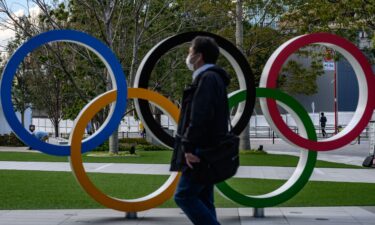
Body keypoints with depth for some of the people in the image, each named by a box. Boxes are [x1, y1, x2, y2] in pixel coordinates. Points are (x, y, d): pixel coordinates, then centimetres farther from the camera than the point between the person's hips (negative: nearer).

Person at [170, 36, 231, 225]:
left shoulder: (207, 78, -13)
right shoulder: (213, 78, 20)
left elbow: (200, 117, -23)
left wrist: (189, 147, -23)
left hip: (202, 152, -10)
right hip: (206, 151, 10)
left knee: (184, 196, -9)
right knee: (202, 200, 10)